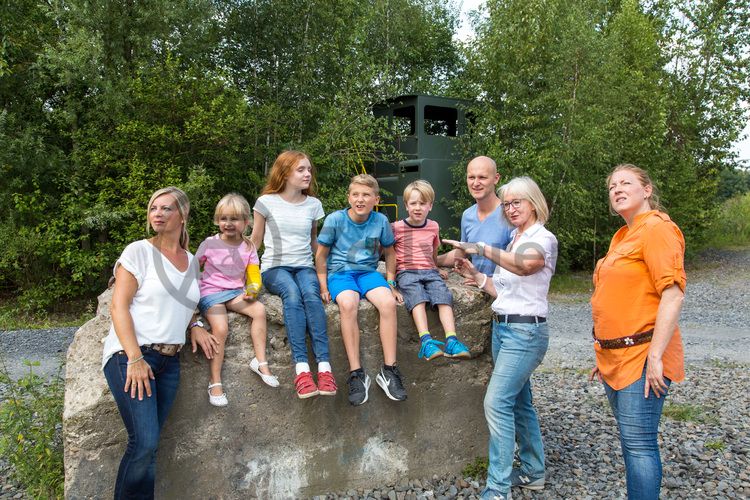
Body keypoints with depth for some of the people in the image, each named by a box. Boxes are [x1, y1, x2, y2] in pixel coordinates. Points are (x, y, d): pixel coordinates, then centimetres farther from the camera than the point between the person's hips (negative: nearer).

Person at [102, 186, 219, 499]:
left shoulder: (191, 261, 13)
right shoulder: (138, 251, -3)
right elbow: (118, 307, -9)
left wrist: (193, 325, 5)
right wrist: (135, 359, -18)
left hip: (169, 361, 5)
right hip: (130, 356, -5)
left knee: (147, 446, 5)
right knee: (145, 444, -14)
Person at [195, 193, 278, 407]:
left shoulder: (248, 247, 4)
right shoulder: (209, 244, -3)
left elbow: (254, 277, 8)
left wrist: (252, 290, -13)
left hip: (236, 292, 3)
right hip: (210, 293, -3)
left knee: (259, 309, -22)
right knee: (220, 328, -27)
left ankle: (260, 361, -11)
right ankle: (215, 382, -16)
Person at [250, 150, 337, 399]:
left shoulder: (313, 204, 10)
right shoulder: (267, 202, 2)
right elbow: (255, 240, 10)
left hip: (304, 266, 2)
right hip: (275, 267, -2)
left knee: (311, 294, -34)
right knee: (292, 293, -36)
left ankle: (324, 366, -38)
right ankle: (301, 368, -41)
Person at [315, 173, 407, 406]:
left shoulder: (380, 221, 0)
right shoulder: (335, 219, -6)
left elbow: (389, 252, 15)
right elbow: (321, 254, 2)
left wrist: (390, 283, 10)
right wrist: (324, 286, -3)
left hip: (368, 272, 2)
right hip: (340, 272, -2)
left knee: (388, 303, -29)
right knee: (348, 305, -36)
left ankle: (389, 370, -18)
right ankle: (356, 373, -28)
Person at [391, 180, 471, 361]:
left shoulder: (433, 227, 14)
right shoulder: (396, 228, 2)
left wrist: (437, 269, 36)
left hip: (429, 271, 4)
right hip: (406, 272, -3)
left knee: (443, 295, -25)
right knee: (418, 297, -32)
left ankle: (451, 341, -33)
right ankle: (426, 341, -44)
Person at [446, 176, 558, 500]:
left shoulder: (543, 239, -10)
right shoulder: (514, 241, 16)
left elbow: (524, 265, -35)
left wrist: (483, 249, -34)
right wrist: (475, 275, 7)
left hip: (525, 331, -9)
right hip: (502, 328, 9)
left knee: (497, 402, -15)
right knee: (519, 402, 16)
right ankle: (533, 472, 31)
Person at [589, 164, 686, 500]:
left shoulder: (657, 228, -11)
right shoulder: (622, 236, 17)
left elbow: (673, 295, -19)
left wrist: (655, 357, -23)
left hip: (642, 357, -9)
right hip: (616, 358, 9)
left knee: (638, 443, -6)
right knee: (632, 440, 16)